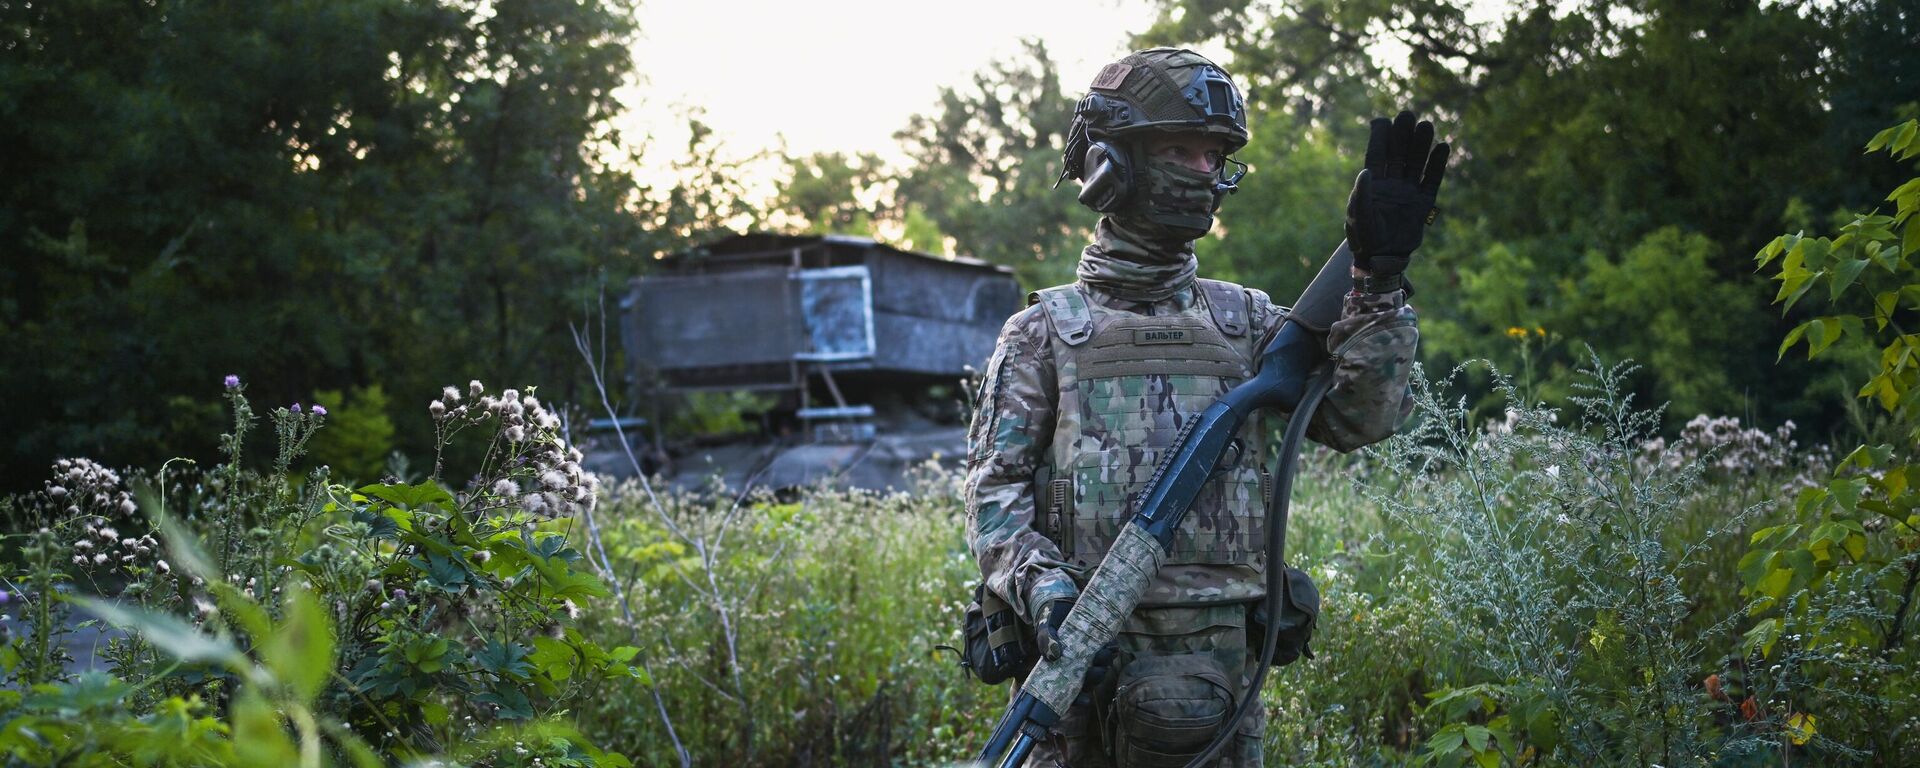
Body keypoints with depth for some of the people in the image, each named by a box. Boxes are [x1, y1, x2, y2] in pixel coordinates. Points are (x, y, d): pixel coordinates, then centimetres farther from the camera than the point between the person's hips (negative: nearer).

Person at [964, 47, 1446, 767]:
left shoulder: (1245, 321, 15)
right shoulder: (1044, 331, 6)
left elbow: (1359, 416, 3)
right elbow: (994, 484, 0)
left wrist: (1379, 274, -7)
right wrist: (1041, 585, -18)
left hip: (1219, 654, 3)